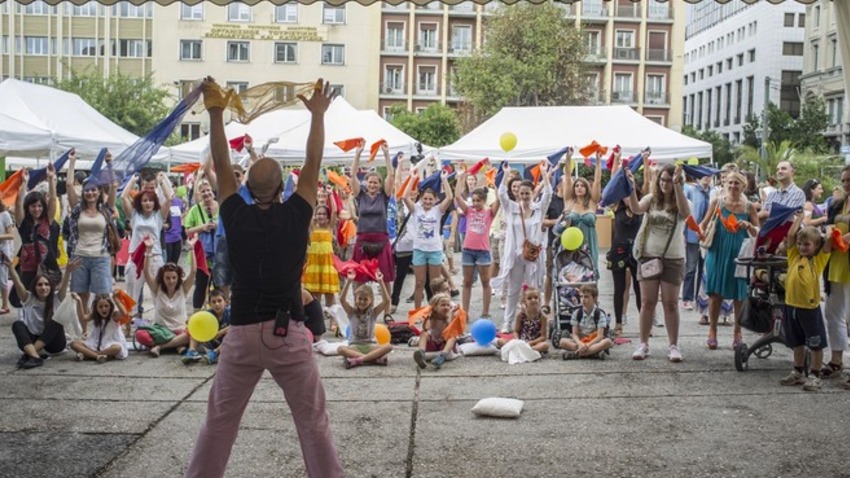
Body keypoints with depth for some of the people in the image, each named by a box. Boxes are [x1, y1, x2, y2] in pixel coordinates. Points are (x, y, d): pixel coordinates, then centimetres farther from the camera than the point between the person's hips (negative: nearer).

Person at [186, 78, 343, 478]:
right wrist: (318, 114, 9)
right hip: (289, 333, -2)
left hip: (242, 332, 2)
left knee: (219, 420, 15)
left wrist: (215, 112, 8)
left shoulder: (236, 217, -3)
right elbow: (313, 164, 1)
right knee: (313, 420, 8)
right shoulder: (295, 217, -7)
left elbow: (221, 166, 5)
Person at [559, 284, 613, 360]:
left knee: (608, 342, -34)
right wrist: (580, 344, -26)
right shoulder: (577, 313, 1)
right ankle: (594, 352, -32)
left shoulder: (600, 314, -6)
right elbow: (575, 334, -4)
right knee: (563, 341, -26)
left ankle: (576, 353, -36)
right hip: (580, 342, 2)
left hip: (594, 342, -1)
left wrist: (587, 345, -30)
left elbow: (600, 336, -14)